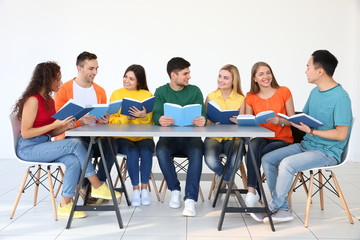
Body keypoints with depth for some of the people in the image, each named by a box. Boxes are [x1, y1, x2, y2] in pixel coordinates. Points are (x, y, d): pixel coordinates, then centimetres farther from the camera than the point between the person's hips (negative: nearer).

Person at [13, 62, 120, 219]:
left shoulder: (49, 100, 14)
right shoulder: (33, 100, -13)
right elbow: (26, 133, -18)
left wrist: (66, 126, -6)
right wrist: (55, 124, -18)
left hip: (45, 144, 8)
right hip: (28, 148, -8)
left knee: (74, 161, -20)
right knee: (75, 144, -23)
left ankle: (65, 206, -14)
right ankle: (97, 187, -13)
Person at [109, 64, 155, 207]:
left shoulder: (147, 95, 8)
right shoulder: (117, 94, 9)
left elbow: (150, 122, 4)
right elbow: (112, 120, 2)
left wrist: (144, 116, -18)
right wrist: (127, 118, -16)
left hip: (143, 137, 1)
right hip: (122, 137, 0)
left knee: (146, 150, -31)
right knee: (132, 151, -31)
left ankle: (144, 188, -17)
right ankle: (135, 189, -16)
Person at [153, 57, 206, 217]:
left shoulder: (195, 91, 7)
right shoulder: (161, 92, 7)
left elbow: (202, 114, -4)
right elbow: (156, 114, -7)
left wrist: (202, 120, -30)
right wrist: (160, 120, -33)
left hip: (191, 136, 0)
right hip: (169, 136, 0)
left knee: (197, 151, -32)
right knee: (161, 151, -31)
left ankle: (190, 199, -31)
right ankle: (175, 190, -10)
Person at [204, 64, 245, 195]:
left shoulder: (241, 99, 4)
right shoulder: (211, 97, 7)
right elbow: (205, 121, 4)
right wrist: (214, 123, -18)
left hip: (232, 138, 0)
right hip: (213, 137, 1)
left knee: (236, 159, -33)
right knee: (210, 160, -31)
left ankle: (222, 181, 4)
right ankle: (229, 180, 7)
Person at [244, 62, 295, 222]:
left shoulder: (284, 92, -1)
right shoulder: (251, 97, 7)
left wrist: (279, 121, -21)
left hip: (283, 140, -2)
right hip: (261, 139, 2)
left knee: (252, 154, -29)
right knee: (253, 146, -34)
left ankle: (252, 192, -18)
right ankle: (254, 195, -35)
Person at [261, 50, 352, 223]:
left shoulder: (340, 98, -16)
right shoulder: (315, 92, 11)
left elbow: (341, 134, -19)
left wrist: (311, 131, -24)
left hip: (327, 152, -9)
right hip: (306, 145, 9)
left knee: (287, 163, -30)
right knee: (267, 159, -4)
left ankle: (274, 207, -6)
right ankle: (283, 210, -4)